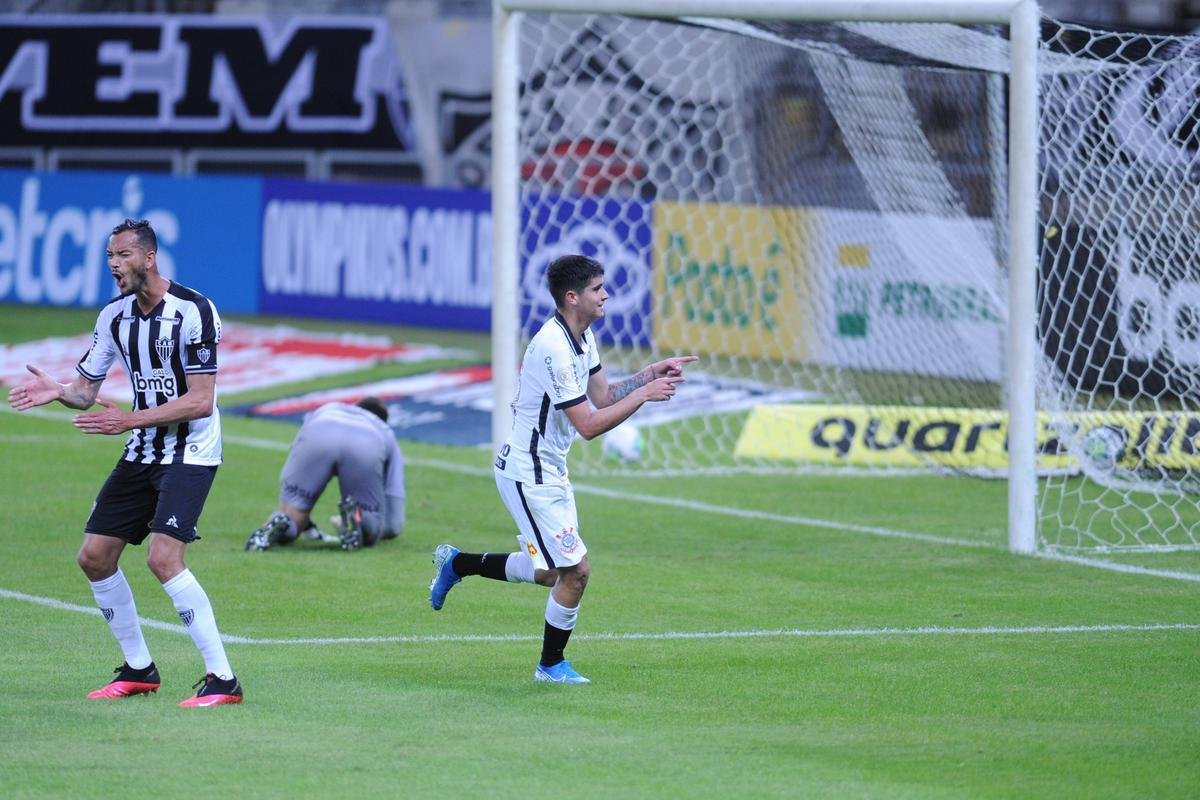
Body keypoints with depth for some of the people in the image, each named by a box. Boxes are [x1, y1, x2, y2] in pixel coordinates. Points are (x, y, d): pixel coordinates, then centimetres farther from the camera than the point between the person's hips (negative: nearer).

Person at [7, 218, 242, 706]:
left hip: (190, 451, -8)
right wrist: (57, 391, -15)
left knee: (163, 557, -23)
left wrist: (129, 420, -25)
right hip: (141, 454, 8)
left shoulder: (193, 310, -17)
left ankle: (222, 680, -17)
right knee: (94, 556, 4)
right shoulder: (115, 315, 5)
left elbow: (201, 401, -21)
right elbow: (86, 391, 9)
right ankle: (139, 670, 20)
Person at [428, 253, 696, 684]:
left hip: (550, 470, 10)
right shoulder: (553, 348, -26)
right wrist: (644, 393, -21)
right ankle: (551, 665, 12)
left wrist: (652, 372, 1)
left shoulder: (582, 337, 5)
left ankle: (457, 563, 33)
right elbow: (589, 424, -25)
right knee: (576, 570, -7)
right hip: (528, 474, -10)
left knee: (554, 573, 18)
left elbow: (602, 396, 13)